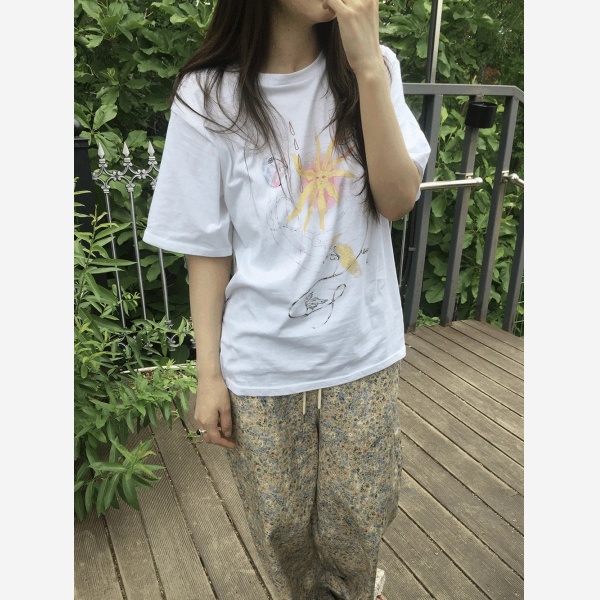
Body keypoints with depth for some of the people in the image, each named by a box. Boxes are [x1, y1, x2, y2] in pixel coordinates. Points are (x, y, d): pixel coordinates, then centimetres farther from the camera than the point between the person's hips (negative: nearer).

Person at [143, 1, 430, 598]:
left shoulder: (372, 68, -1)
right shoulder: (207, 97, -8)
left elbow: (397, 201, -11)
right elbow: (208, 250, -5)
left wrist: (368, 67, -18)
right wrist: (209, 373, -3)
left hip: (363, 354, 2)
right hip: (263, 368, -1)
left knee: (357, 524, 17)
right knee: (283, 527, 17)